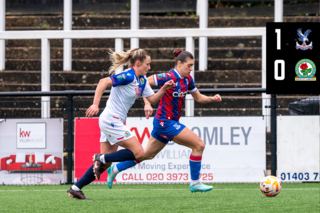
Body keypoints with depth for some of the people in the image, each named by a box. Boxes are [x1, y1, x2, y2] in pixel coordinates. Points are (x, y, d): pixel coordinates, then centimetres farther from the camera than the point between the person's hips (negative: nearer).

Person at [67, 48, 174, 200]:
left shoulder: (142, 80, 12)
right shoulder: (128, 76, -17)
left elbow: (152, 99, 17)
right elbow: (104, 82, -25)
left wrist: (164, 89, 0)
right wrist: (95, 105, -31)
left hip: (114, 122, 10)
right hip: (111, 120, -10)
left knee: (106, 163, 10)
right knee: (138, 152, -10)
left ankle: (75, 189, 11)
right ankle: (101, 158, -5)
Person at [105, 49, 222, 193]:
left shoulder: (187, 79, 6)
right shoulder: (169, 77, -19)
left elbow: (198, 98, 17)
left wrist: (212, 99, -1)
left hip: (166, 122, 9)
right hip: (165, 122, -9)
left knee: (147, 154, 19)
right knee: (198, 145, -11)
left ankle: (115, 169, 31)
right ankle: (195, 183, -2)